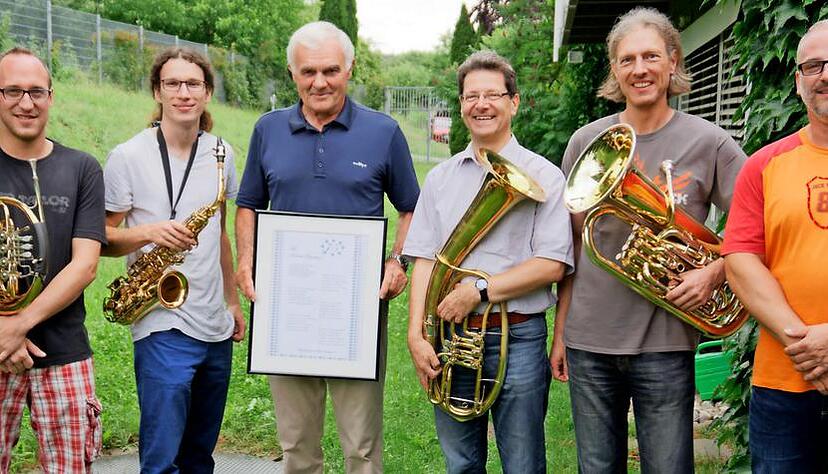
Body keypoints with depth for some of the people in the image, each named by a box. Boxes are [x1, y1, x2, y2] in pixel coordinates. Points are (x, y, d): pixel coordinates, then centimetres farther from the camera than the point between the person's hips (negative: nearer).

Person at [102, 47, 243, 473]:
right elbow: (101, 238, -3)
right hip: (164, 329, -5)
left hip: (217, 328, 5)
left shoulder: (221, 155, 9)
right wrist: (149, 232, -22)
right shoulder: (128, 157, -7)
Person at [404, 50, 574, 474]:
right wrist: (416, 334, -5)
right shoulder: (440, 178, 10)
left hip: (516, 338, -4)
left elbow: (552, 264, -10)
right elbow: (424, 261, 6)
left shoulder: (541, 175, -2)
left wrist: (479, 291, -16)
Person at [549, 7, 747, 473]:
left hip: (664, 343, -2)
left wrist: (713, 273, -16)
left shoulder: (707, 142, -4)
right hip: (589, 340, 3)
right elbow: (572, 246, 9)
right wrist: (561, 330, 8)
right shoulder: (587, 141, 3)